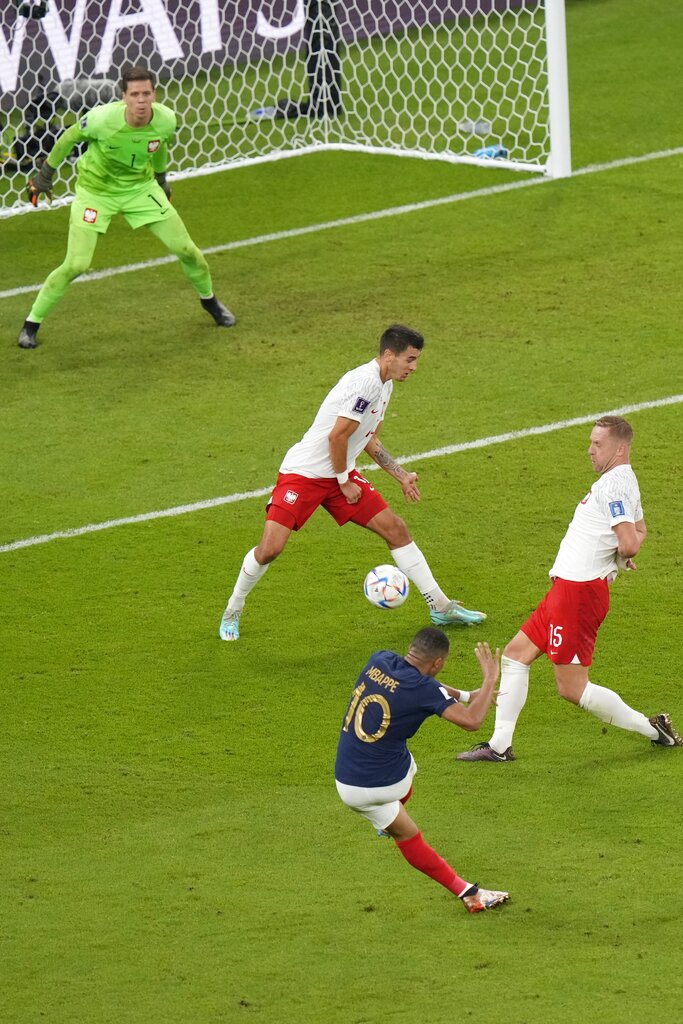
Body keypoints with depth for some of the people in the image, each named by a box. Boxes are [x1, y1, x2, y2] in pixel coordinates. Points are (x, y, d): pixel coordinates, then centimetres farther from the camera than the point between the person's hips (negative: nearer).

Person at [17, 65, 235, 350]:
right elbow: (70, 137, -11)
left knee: (186, 250, 3)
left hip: (141, 187, 4)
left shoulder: (165, 120, -20)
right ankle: (31, 324, 5)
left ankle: (209, 299, 34)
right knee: (76, 265, -14)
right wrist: (45, 173, -2)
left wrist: (161, 177, 21)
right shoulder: (103, 118, -32)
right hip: (95, 191, -4)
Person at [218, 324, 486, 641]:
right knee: (269, 549, -15)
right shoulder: (365, 381, -22)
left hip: (340, 474, 9)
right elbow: (337, 436, -24)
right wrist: (344, 483, -14)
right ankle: (232, 612, 9)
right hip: (303, 472, -9)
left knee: (396, 530, 4)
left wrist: (401, 476, 18)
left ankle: (441, 608, 11)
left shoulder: (384, 384, 10)